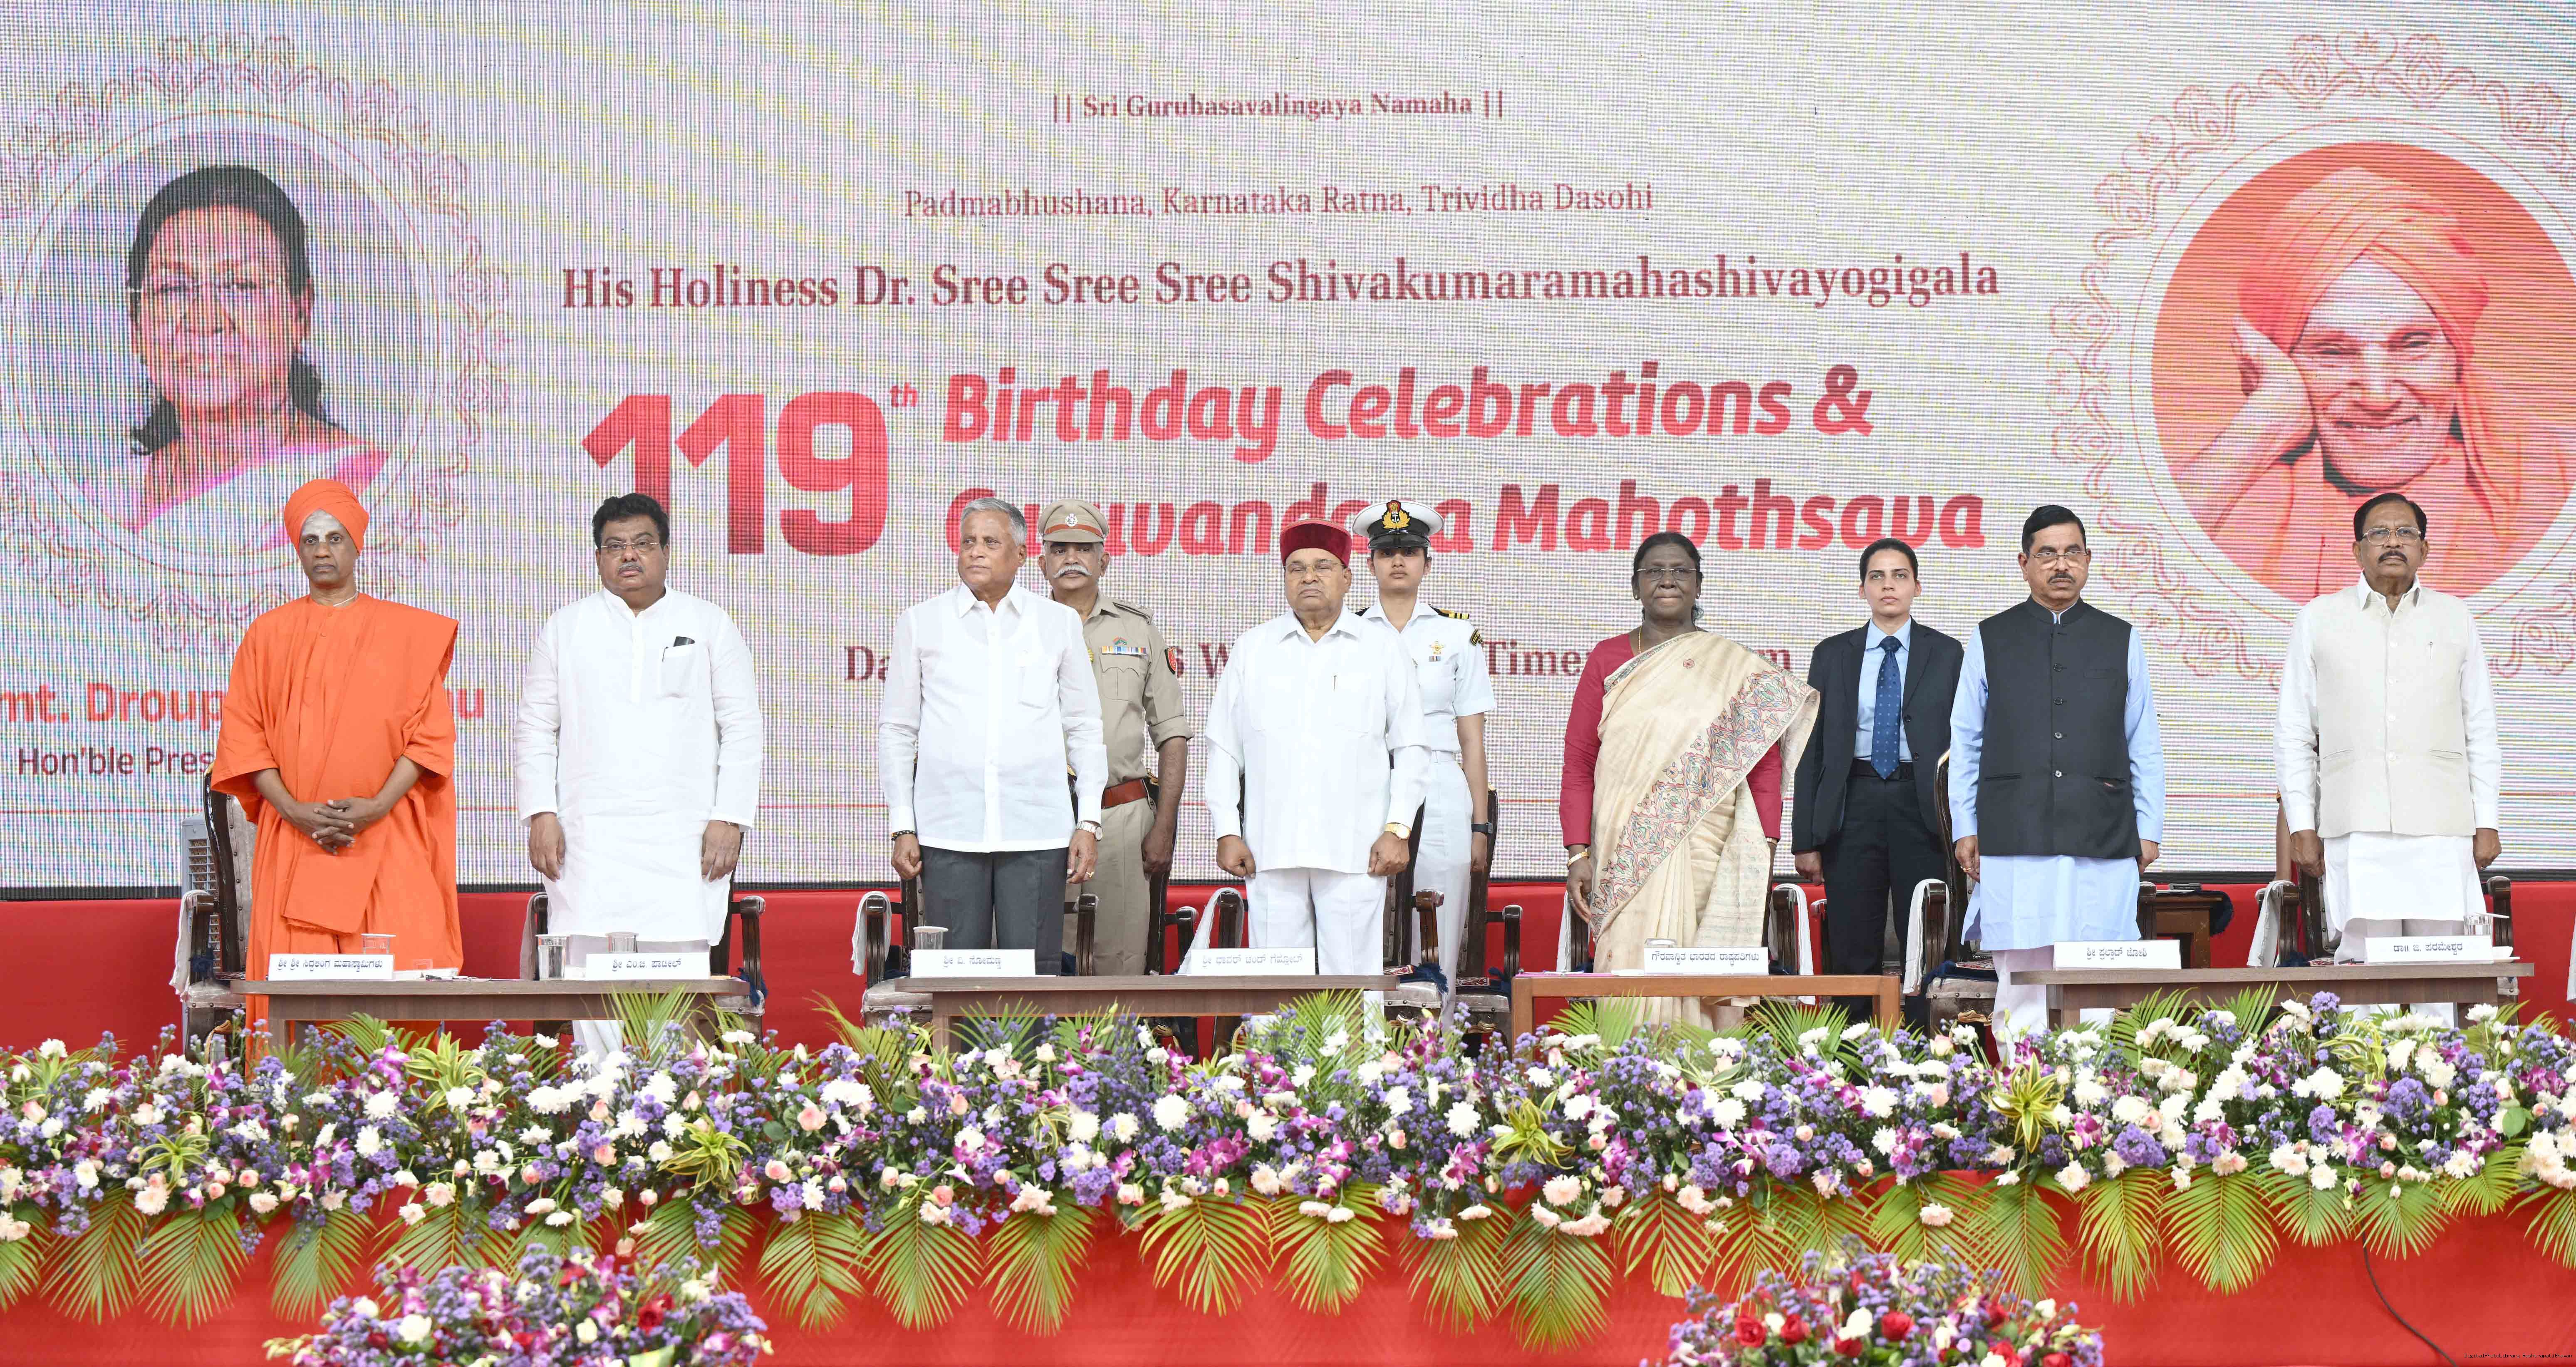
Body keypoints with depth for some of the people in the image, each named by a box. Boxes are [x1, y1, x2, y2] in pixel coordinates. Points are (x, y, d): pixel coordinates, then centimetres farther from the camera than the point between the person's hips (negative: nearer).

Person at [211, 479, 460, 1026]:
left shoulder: (406, 632, 10)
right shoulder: (269, 634, 12)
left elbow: (430, 733, 4)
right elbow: (243, 736, 6)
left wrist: (377, 807, -11)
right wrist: (295, 811, -9)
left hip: (386, 843, 0)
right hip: (293, 842, 1)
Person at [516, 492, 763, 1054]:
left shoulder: (710, 625, 11)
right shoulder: (566, 627, 15)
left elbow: (742, 727, 8)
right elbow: (536, 727, 14)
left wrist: (730, 818, -2)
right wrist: (541, 814, 2)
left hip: (684, 840, -1)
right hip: (589, 838, 1)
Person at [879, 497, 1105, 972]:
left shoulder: (1059, 623, 10)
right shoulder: (920, 622, 9)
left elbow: (1084, 728, 11)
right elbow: (896, 730, 10)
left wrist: (1089, 823, 3)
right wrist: (902, 827, 3)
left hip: (1037, 830, 0)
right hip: (949, 831, 0)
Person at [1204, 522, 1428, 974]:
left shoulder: (1382, 648, 9)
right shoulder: (1251, 649, 12)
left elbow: (1410, 747, 8)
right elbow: (1224, 747, 12)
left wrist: (1398, 829, -2)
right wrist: (1227, 832, 4)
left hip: (1355, 851, -1)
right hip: (1271, 849, 1)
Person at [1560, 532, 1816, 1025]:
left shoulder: (1738, 669, 8)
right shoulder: (1608, 660, 10)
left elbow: (1764, 767, 5)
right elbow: (1578, 762, 7)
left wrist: (1764, 854, -6)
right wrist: (1578, 854, -2)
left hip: (1708, 853, 0)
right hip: (1628, 860, 0)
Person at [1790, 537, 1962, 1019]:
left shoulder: (1946, 654, 7)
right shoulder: (1832, 655, 10)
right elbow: (1811, 749, 8)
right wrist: (1805, 838, 2)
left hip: (1923, 806, -1)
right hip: (1854, 805, 1)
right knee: (1850, 952, 0)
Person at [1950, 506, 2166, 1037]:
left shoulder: (2122, 641, 13)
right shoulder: (1991, 640, 11)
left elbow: (2145, 745, 13)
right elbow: (1965, 741, 11)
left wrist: (2149, 830, 7)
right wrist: (1965, 828, 5)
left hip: (2103, 839, 1)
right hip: (2015, 836, -1)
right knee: (2021, 976, -4)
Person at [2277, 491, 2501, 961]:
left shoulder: (2455, 618, 14)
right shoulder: (2319, 619, 11)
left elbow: (2481, 729, 14)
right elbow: (2294, 733, 10)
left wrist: (2487, 823, 7)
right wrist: (2302, 826, 3)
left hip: (2440, 829, 1)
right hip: (2356, 829, -1)